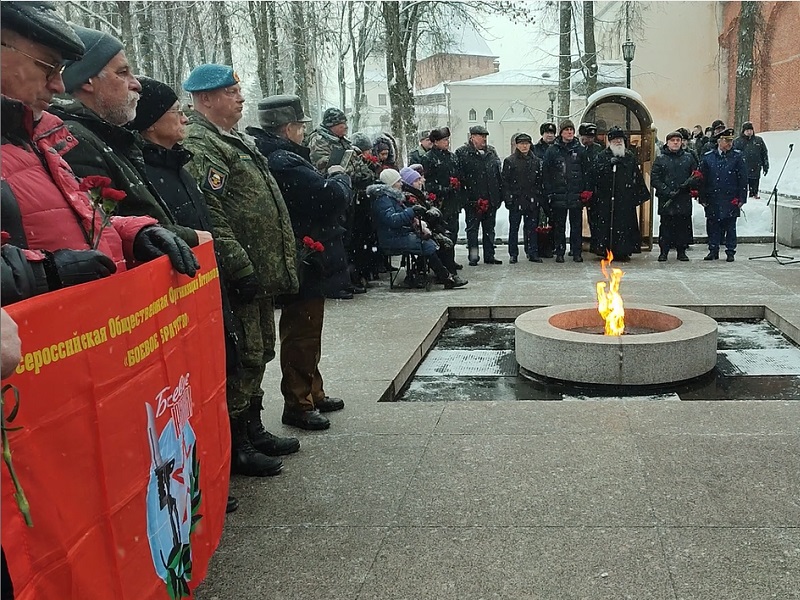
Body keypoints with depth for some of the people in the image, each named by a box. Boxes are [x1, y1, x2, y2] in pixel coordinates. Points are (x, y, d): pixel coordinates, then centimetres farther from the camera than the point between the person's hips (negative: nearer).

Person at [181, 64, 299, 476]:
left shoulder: (236, 141, 19)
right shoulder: (199, 146, -15)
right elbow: (209, 217, -25)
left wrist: (276, 266, 21)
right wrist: (241, 268, -25)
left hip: (261, 273, 11)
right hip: (239, 279, -10)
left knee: (259, 354, 18)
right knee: (242, 358, -3)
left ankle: (253, 430, 32)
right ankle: (235, 448, 9)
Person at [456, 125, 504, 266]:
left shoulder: (491, 152, 14)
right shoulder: (462, 153, -3)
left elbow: (498, 174, 15)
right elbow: (460, 175, -8)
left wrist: (500, 195, 9)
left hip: (491, 199, 5)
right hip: (473, 200, -5)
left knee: (489, 228, 11)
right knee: (472, 228, 1)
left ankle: (489, 255, 19)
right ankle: (473, 256, 7)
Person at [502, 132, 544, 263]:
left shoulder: (536, 161, 11)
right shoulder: (509, 161, 0)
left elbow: (539, 181, 14)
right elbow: (505, 182, -3)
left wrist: (539, 197, 5)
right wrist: (508, 199, -10)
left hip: (532, 201, 3)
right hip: (516, 201, -3)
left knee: (532, 228, 5)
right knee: (514, 228, 3)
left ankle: (532, 253, 11)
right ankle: (513, 255, 10)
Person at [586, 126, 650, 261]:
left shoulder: (630, 156, 15)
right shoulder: (602, 156, 7)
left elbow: (637, 176, 16)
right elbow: (595, 171, -8)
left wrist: (641, 194, 13)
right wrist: (609, 164, -19)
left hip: (625, 198, 2)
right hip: (606, 198, -2)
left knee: (625, 224, -1)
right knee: (607, 223, -6)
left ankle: (623, 251, 6)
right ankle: (607, 250, 1)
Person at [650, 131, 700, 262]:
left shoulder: (688, 157, 11)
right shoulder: (661, 159, 5)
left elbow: (697, 176, 13)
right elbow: (654, 179, -1)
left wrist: (693, 186, -9)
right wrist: (666, 191, -13)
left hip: (684, 199, 2)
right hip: (666, 200, -2)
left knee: (684, 226, 4)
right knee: (666, 226, 1)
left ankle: (682, 251, 14)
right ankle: (664, 252, 10)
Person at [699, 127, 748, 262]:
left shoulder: (737, 156, 3)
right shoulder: (708, 157, 5)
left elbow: (743, 179, 2)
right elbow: (702, 179, 6)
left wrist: (741, 198, -3)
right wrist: (703, 198, 1)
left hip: (731, 200, -1)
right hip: (713, 199, 1)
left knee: (730, 227, 4)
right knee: (713, 226, 5)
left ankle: (730, 252, 12)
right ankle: (713, 250, 16)